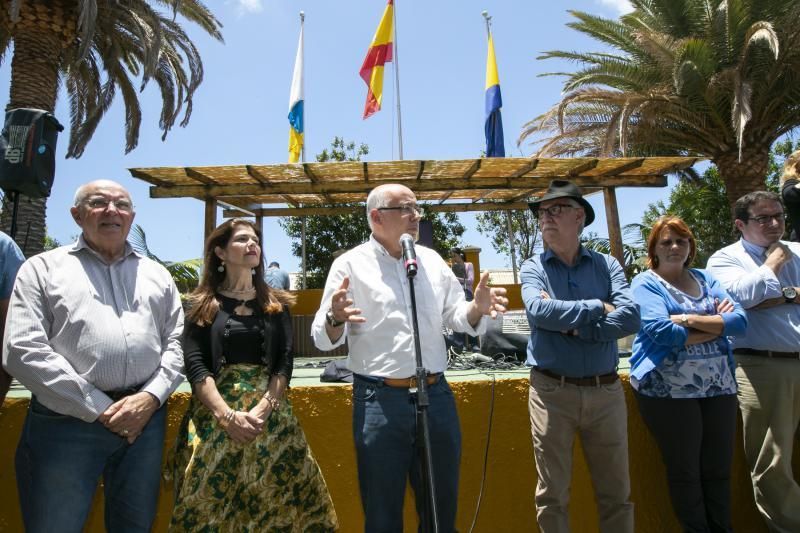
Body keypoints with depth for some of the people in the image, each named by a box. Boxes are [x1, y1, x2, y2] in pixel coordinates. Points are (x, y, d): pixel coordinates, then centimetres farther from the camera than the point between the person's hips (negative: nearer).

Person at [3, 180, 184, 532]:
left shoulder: (157, 274, 13)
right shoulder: (43, 268, 4)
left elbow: (177, 341, 9)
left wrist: (151, 396, -8)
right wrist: (100, 409, -11)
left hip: (146, 418, 3)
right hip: (66, 422, -3)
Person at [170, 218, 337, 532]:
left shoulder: (276, 304, 10)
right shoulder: (202, 306, 5)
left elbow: (285, 362, 2)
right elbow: (194, 365, -5)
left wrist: (263, 409, -13)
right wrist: (228, 416, -16)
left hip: (270, 413, 1)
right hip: (214, 416, -1)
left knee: (277, 499, 0)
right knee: (210, 502, 1)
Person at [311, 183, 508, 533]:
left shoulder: (432, 260, 9)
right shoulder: (350, 264, -4)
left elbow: (456, 317, 12)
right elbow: (323, 339, -6)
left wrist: (477, 308, -10)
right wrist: (335, 319, -29)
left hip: (436, 395, 4)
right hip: (379, 400, -3)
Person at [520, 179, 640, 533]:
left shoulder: (607, 265, 4)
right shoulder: (533, 268, 1)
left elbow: (630, 317, -11)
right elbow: (538, 311, -19)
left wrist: (571, 327, -15)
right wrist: (597, 308, -12)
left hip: (606, 390, 2)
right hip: (552, 391, -1)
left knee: (616, 492, 15)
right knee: (552, 494, 10)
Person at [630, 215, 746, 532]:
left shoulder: (705, 279, 12)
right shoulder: (645, 284, -3)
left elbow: (740, 320, -1)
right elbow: (661, 331, -18)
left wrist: (691, 320, -15)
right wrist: (717, 326, -8)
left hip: (719, 386, 5)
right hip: (668, 389, -4)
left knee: (719, 469, 13)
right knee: (684, 472, 8)